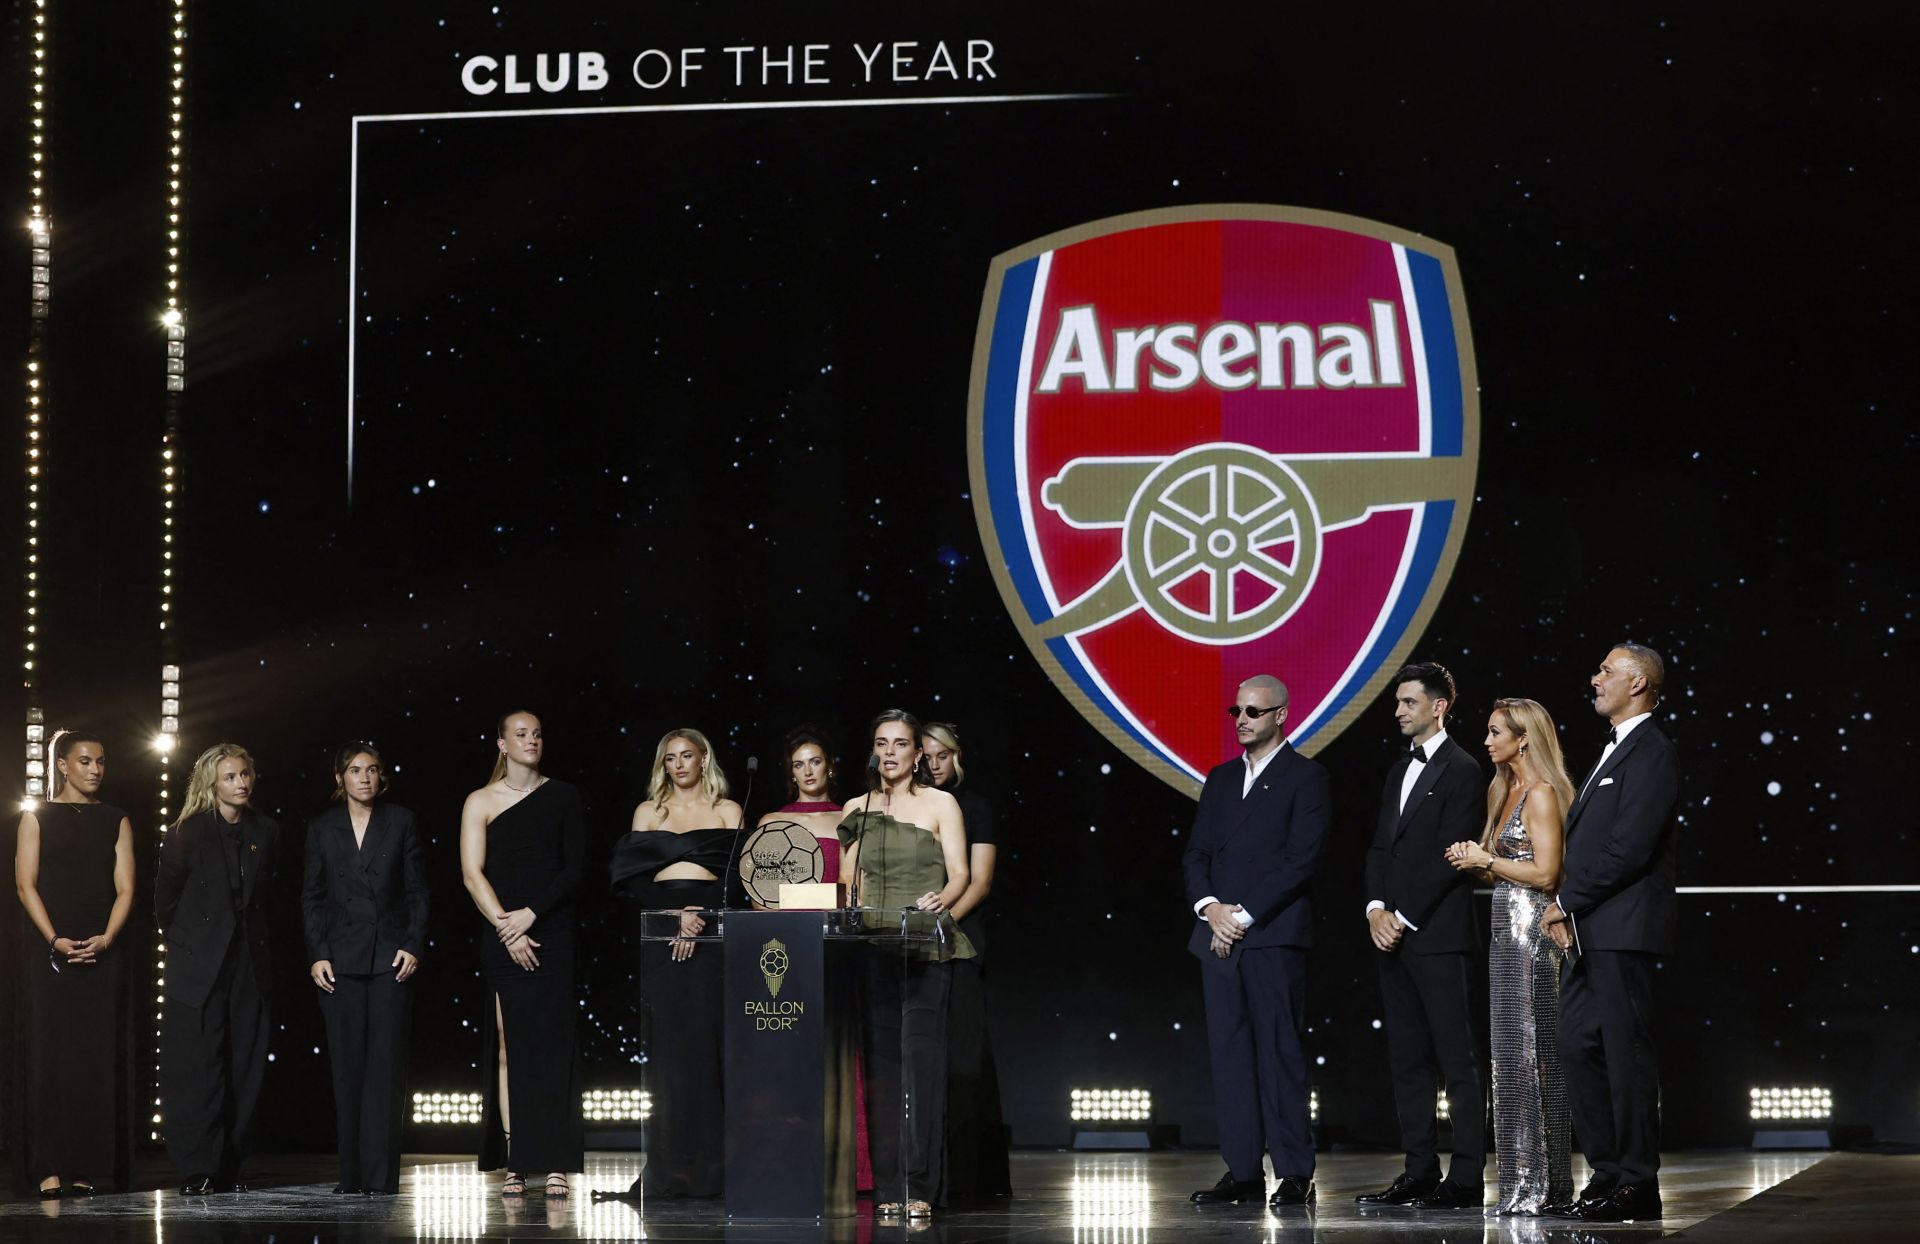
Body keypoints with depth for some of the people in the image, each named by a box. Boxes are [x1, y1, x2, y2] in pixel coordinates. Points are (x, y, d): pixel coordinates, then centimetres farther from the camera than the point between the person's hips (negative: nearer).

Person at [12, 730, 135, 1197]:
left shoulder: (115, 821, 12)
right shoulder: (37, 818, 7)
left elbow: (125, 888, 5)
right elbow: (25, 884, 0)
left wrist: (106, 939, -11)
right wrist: (55, 940, -12)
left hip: (104, 954, 2)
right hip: (53, 954, -2)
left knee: (97, 1058, -2)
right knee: (52, 1055, -5)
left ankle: (86, 1168, 0)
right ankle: (51, 1169, -6)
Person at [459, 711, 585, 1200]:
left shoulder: (563, 797, 8)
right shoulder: (481, 802, 6)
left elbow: (575, 868, 2)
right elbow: (473, 874, 0)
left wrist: (530, 914, -9)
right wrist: (506, 928, -10)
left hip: (552, 934, 0)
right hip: (503, 938, 0)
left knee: (553, 1047, -6)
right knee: (508, 1049, -2)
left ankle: (556, 1165, -8)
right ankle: (513, 1164, -2)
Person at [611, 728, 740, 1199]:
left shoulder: (727, 811, 11)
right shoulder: (648, 812, 15)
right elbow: (630, 876, 6)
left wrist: (701, 919, -11)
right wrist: (674, 914, -9)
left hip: (713, 926, -1)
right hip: (661, 931, 1)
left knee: (709, 1037, -7)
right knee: (668, 1040, -3)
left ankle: (710, 1167, -5)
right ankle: (670, 1168, -1)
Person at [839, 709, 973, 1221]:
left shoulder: (940, 804, 3)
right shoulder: (857, 810, 14)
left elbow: (959, 874, -4)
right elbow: (851, 883, 17)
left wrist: (941, 901, -24)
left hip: (926, 947, -3)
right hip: (872, 947, 3)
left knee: (922, 1058, -10)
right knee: (879, 1061, -1)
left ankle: (920, 1189, -10)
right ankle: (887, 1189, 1)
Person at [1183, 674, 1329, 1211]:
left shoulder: (1306, 778, 0)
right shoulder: (1220, 779, 20)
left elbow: (1302, 860, -9)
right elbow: (1195, 854, 16)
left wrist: (1245, 916, -12)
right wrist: (1210, 907, -4)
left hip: (1275, 934, -6)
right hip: (1220, 935, 6)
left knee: (1280, 1052, -7)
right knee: (1229, 1051, 4)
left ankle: (1295, 1174, -4)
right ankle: (1242, 1172, 7)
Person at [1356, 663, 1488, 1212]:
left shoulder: (1461, 770, -6)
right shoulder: (1400, 771, 19)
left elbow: (1450, 855, -12)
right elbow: (1379, 847, 16)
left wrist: (1404, 918, -13)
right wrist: (1377, 910, -1)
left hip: (1441, 937, -8)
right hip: (1394, 938, 8)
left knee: (1459, 1060, -5)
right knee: (1407, 1060, 9)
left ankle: (1466, 1180, -6)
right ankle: (1419, 1173, 13)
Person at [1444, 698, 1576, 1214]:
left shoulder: (1542, 793, -11)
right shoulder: (1507, 793, 18)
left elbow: (1545, 873, -18)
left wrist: (1485, 860, -10)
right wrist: (1475, 862, 2)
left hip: (1531, 933, -10)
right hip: (1507, 931, 10)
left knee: (1525, 1051, -8)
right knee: (1513, 1051, 9)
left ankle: (1534, 1182, -6)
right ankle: (1527, 1181, 12)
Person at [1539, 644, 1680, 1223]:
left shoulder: (1650, 753, -11)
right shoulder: (1613, 751, 21)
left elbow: (1629, 848, -19)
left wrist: (1567, 903, -11)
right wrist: (1566, 908, 5)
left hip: (1622, 930, -10)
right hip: (1587, 934, 10)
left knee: (1626, 1052, -5)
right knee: (1578, 1049, 9)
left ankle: (1636, 1186, -1)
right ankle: (1609, 1174, 16)